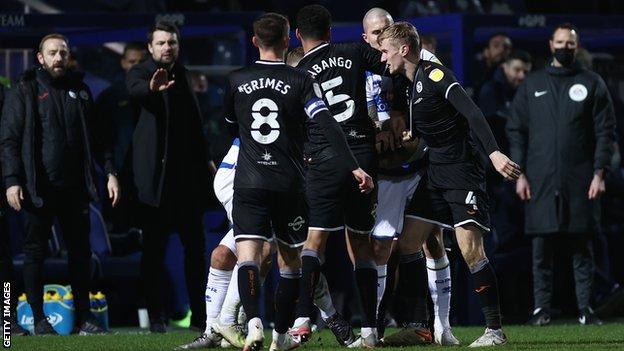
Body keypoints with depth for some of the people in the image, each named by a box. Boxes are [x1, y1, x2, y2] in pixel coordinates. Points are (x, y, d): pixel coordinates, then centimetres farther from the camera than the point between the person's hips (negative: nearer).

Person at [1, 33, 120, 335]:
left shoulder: (80, 91, 12)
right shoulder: (25, 92, 1)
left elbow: (97, 136, 14)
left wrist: (110, 171, 3)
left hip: (74, 186, 3)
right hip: (38, 188, -3)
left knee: (80, 250, 5)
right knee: (35, 251, 2)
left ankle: (84, 316, 12)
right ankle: (39, 319, 7)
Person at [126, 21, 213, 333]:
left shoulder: (182, 74, 14)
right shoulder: (140, 72, -3)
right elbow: (134, 89, -28)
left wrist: (204, 161, 19)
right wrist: (152, 88, -51)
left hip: (187, 174, 5)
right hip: (155, 175, -5)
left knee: (195, 247, 5)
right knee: (154, 247, -2)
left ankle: (199, 315, 9)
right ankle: (156, 316, 1)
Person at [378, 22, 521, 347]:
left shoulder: (435, 75, -13)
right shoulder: (410, 84, 13)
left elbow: (472, 113, -24)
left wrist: (494, 152, -34)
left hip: (463, 171, -9)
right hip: (435, 173, 9)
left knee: (470, 249, -14)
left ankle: (495, 330, -9)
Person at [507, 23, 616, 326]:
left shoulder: (592, 84, 7)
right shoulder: (532, 85, 11)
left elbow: (605, 131, 4)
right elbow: (516, 131, 10)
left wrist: (599, 173, -5)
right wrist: (520, 174, 1)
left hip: (580, 181, -1)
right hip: (540, 182, 1)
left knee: (581, 247, 0)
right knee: (542, 249, 1)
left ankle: (585, 308, 2)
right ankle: (542, 307, 5)